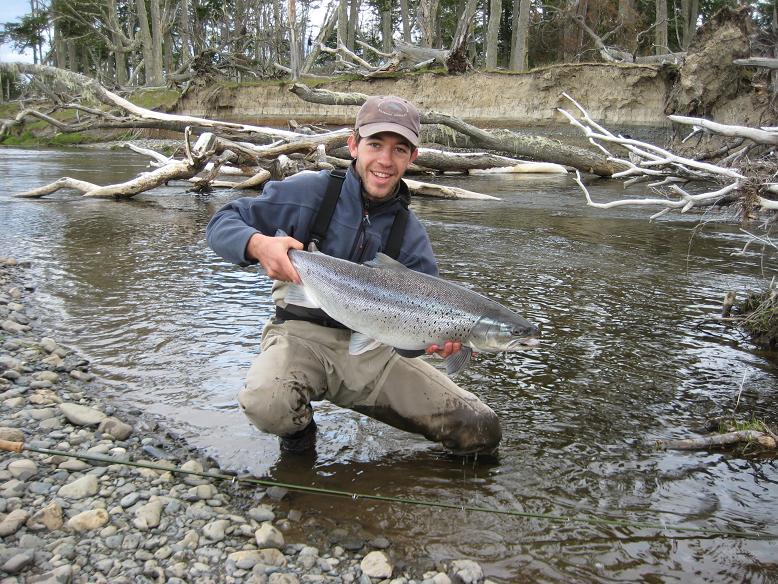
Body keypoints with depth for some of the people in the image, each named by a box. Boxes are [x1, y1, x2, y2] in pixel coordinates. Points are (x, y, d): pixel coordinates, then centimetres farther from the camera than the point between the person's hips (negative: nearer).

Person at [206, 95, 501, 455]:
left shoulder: (410, 234, 2)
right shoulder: (309, 192, -7)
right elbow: (221, 223, -5)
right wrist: (259, 244, -28)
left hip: (371, 348, 3)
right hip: (302, 334, -2)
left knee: (481, 432, -5)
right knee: (267, 401, -38)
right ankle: (299, 426, 0)